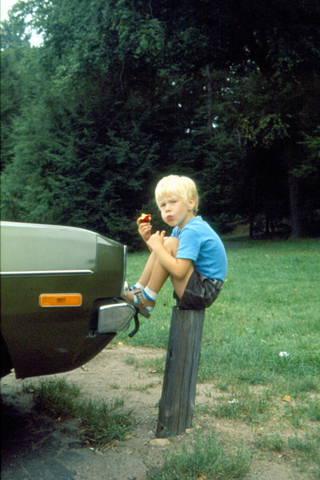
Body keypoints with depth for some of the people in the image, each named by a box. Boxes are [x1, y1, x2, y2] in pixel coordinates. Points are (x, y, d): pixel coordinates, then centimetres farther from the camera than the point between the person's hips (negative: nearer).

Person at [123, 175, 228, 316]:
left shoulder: (192, 231, -20)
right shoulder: (180, 228, 10)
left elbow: (178, 271, -30)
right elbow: (162, 260, 15)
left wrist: (157, 246, -18)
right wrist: (149, 239, -2)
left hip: (203, 293, -10)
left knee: (170, 244, -21)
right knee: (164, 243, 8)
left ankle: (147, 299, -10)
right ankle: (138, 289, 8)